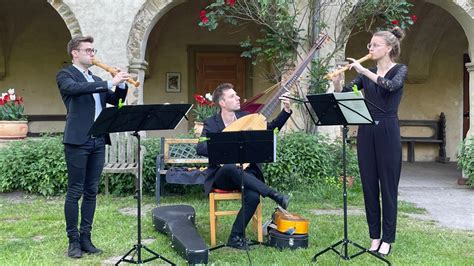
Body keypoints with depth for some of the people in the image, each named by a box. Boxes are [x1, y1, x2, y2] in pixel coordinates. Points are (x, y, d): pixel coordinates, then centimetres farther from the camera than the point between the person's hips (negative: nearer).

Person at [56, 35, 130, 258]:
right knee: (75, 192, -2)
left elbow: (116, 100, 19)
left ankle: (86, 237, 15)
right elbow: (75, 88, -21)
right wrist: (109, 82, -23)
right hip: (78, 141, -6)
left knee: (91, 192, 8)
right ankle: (73, 240, 6)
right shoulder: (65, 75, 1)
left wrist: (121, 84, 1)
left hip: (98, 141, 6)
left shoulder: (96, 80, 21)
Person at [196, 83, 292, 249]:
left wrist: (286, 111, 1)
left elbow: (271, 129, 13)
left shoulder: (245, 117, 7)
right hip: (222, 175, -2)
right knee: (231, 168, -39)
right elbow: (200, 148, -17)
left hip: (245, 173, 3)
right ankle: (274, 195, -30)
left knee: (253, 197, -30)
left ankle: (236, 237, -11)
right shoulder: (211, 123, -4)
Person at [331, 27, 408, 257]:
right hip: (366, 132, 5)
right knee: (369, 184, 7)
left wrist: (363, 70, -23)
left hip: (387, 131, -5)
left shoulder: (399, 70, -1)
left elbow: (391, 85, -24)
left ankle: (387, 239, 9)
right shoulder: (367, 73, 12)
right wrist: (336, 82, -15)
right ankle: (375, 236, 18)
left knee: (388, 185, 0)